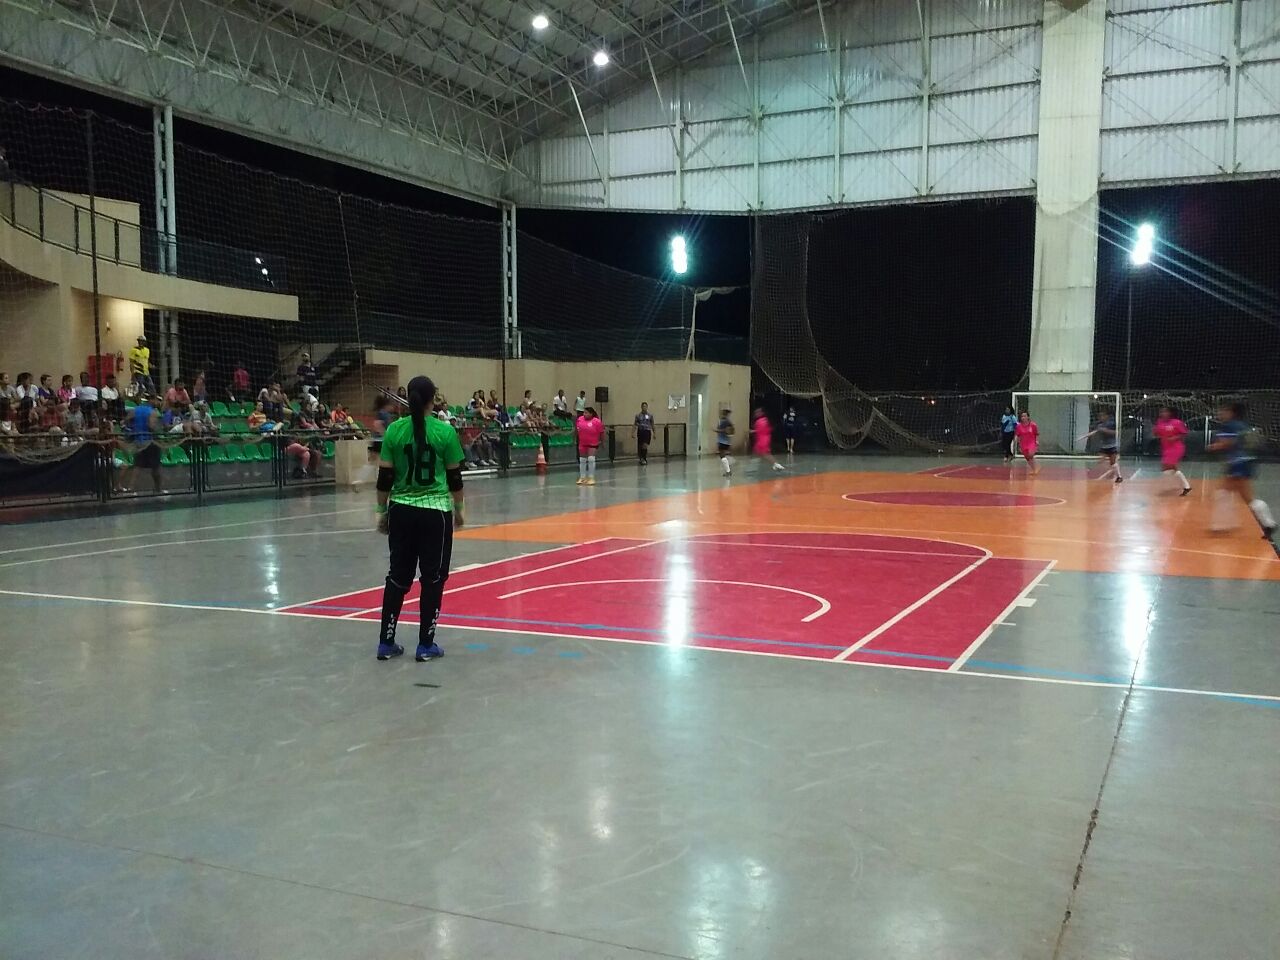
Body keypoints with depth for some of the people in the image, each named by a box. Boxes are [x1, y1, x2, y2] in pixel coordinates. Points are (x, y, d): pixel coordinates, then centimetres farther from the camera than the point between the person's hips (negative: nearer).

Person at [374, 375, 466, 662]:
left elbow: (385, 477, -1)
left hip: (401, 512, 3)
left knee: (398, 576, 12)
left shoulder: (394, 430, -3)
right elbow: (454, 477, -3)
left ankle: (386, 643, 15)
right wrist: (459, 509, 11)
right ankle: (426, 645, 10)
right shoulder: (445, 431, -8)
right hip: (436, 512, -3)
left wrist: (382, 512, 10)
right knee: (433, 578, 7)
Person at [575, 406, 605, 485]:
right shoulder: (580, 419, -1)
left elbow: (601, 432, -9)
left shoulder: (596, 421, -17)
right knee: (582, 460, 13)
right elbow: (578, 430, 13)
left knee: (591, 459, -11)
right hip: (582, 443, 5)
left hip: (592, 443, -5)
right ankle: (582, 477, 27)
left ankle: (591, 478, 0)